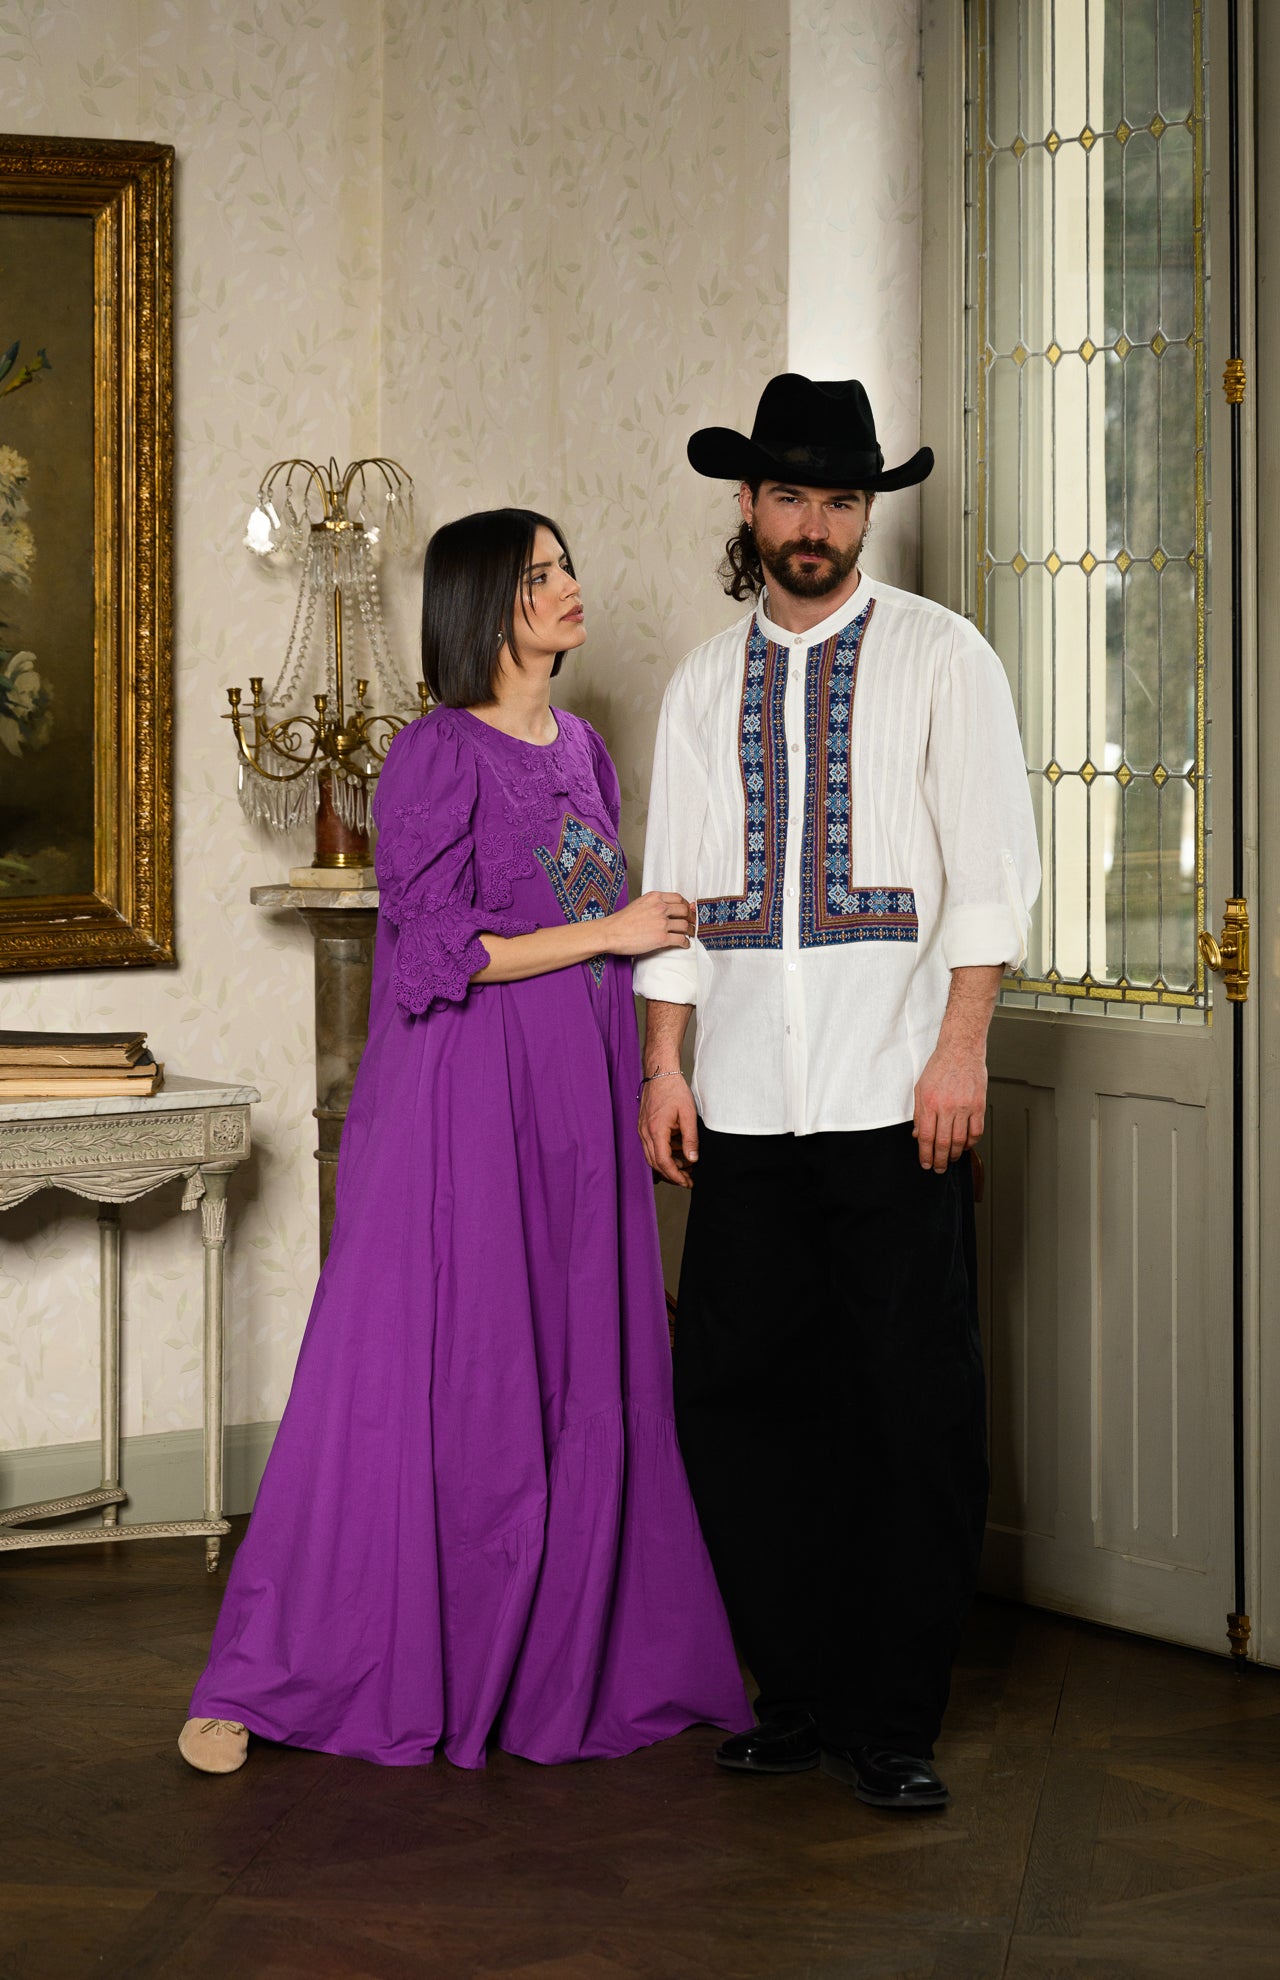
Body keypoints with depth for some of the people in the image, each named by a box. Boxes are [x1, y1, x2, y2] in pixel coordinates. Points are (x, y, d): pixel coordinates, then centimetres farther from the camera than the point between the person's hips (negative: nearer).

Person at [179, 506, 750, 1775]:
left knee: (580, 1384, 9)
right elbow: (437, 948, -15)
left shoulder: (581, 750, 14)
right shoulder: (439, 755, -9)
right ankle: (264, 1679, 2)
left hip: (578, 1100, 7)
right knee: (408, 1379, -6)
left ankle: (563, 1668, 19)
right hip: (462, 1101, -7)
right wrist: (610, 933, -13)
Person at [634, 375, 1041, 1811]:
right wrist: (664, 1067, 7)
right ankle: (802, 1693, 17)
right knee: (731, 1397, 3)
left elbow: (991, 870, -3)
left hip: (895, 1102, -4)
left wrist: (959, 1050, -11)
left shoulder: (940, 658, 4)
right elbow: (675, 887, 15)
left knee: (914, 1418, -1)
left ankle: (896, 1725, 9)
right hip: (746, 1107, 4)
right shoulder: (704, 685, 15)